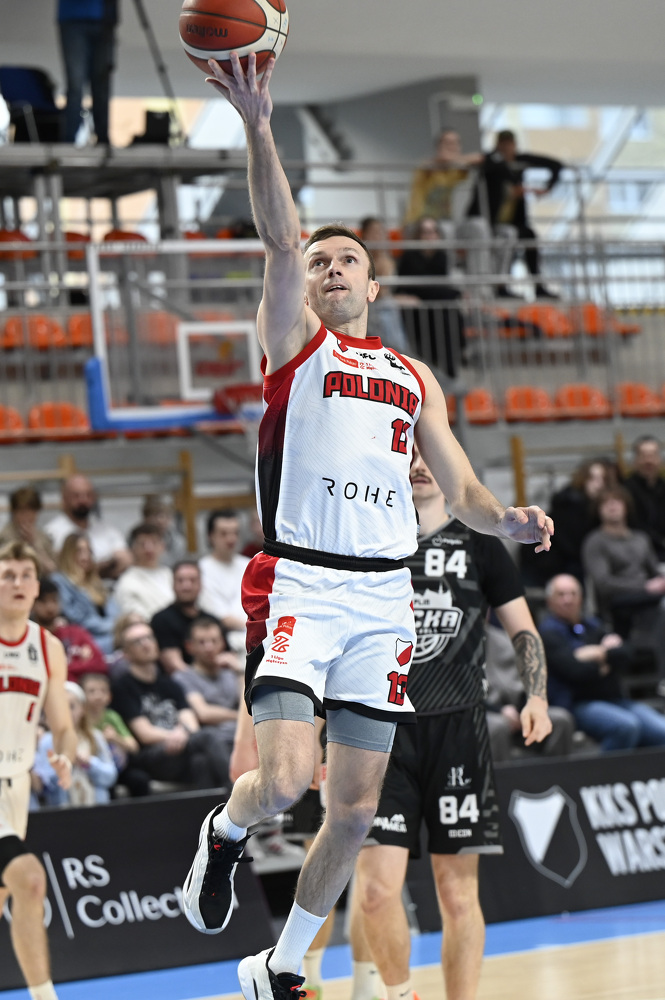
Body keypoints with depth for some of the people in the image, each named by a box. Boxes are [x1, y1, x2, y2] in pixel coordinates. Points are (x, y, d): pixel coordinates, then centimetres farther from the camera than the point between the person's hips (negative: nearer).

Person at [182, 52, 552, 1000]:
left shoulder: (413, 377, 21)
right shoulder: (292, 342, 7)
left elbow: (458, 482, 18)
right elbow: (279, 237, -9)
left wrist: (505, 520, -5)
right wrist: (258, 126, -23)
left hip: (384, 593, 5)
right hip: (299, 582, -5)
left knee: (356, 808, 4)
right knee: (285, 779, -20)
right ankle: (225, 832, 16)